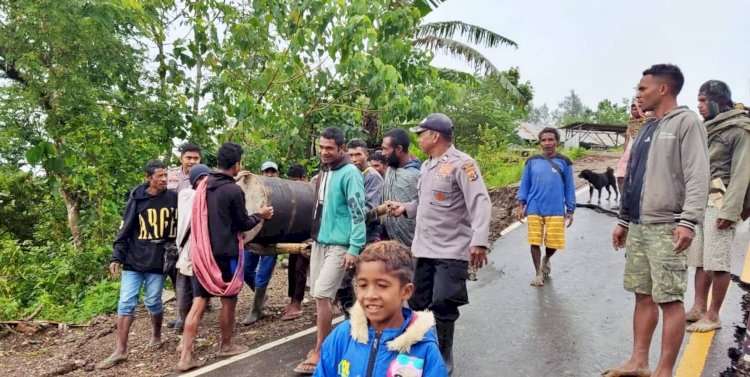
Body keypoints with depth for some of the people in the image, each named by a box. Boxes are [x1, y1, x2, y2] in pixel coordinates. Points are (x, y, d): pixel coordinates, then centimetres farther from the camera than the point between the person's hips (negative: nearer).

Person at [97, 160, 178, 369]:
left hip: (158, 261, -1)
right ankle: (120, 350, 8)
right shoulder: (136, 199, -1)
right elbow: (124, 231, 1)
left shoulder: (173, 198, -2)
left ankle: (156, 336, 32)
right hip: (133, 260, 1)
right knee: (126, 303, 0)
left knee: (153, 302, 6)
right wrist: (116, 257, -3)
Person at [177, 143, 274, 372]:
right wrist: (260, 215, 11)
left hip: (202, 252, 6)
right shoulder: (233, 190, -14)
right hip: (225, 253, -6)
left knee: (198, 302, 6)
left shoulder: (204, 186, 8)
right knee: (228, 301, 11)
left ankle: (185, 356, 2)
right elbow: (243, 224, -5)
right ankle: (226, 346, 26)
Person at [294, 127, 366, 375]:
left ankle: (320, 353, 2)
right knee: (319, 295, 11)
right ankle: (325, 343, 26)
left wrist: (355, 248, -21)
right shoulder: (324, 172, 12)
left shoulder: (349, 173, -13)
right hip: (319, 241, 8)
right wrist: (315, 236, 18)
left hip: (339, 244, -8)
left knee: (323, 295, -9)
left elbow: (358, 212, -17)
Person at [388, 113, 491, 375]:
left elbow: (480, 203, -22)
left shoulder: (462, 164, -14)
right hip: (424, 249, 8)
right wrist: (406, 208, 9)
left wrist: (479, 241, -32)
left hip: (451, 251, -8)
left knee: (443, 309, 0)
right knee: (417, 305, 15)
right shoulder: (426, 166, 14)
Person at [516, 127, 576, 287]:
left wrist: (570, 210, 5)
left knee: (553, 243, 2)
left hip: (556, 211, 0)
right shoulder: (532, 161, 5)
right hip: (534, 210, 1)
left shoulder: (564, 162, 4)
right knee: (535, 242, 1)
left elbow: (569, 187, 7)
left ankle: (546, 260, 35)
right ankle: (538, 273, 19)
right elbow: (525, 184, 9)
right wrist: (521, 205, 1)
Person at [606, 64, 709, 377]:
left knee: (669, 299, -4)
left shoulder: (686, 122, -4)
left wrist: (688, 220, -22)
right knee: (643, 295, 11)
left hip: (667, 227, -8)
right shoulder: (646, 130, 19)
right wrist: (623, 220, 20)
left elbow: (698, 176, -13)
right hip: (638, 226, 8)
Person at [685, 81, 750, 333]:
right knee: (700, 259, 9)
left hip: (719, 201, -7)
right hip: (699, 201, 7)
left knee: (718, 262, -2)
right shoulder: (707, 128, 20)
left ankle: (713, 315, 6)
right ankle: (698, 308, 17)